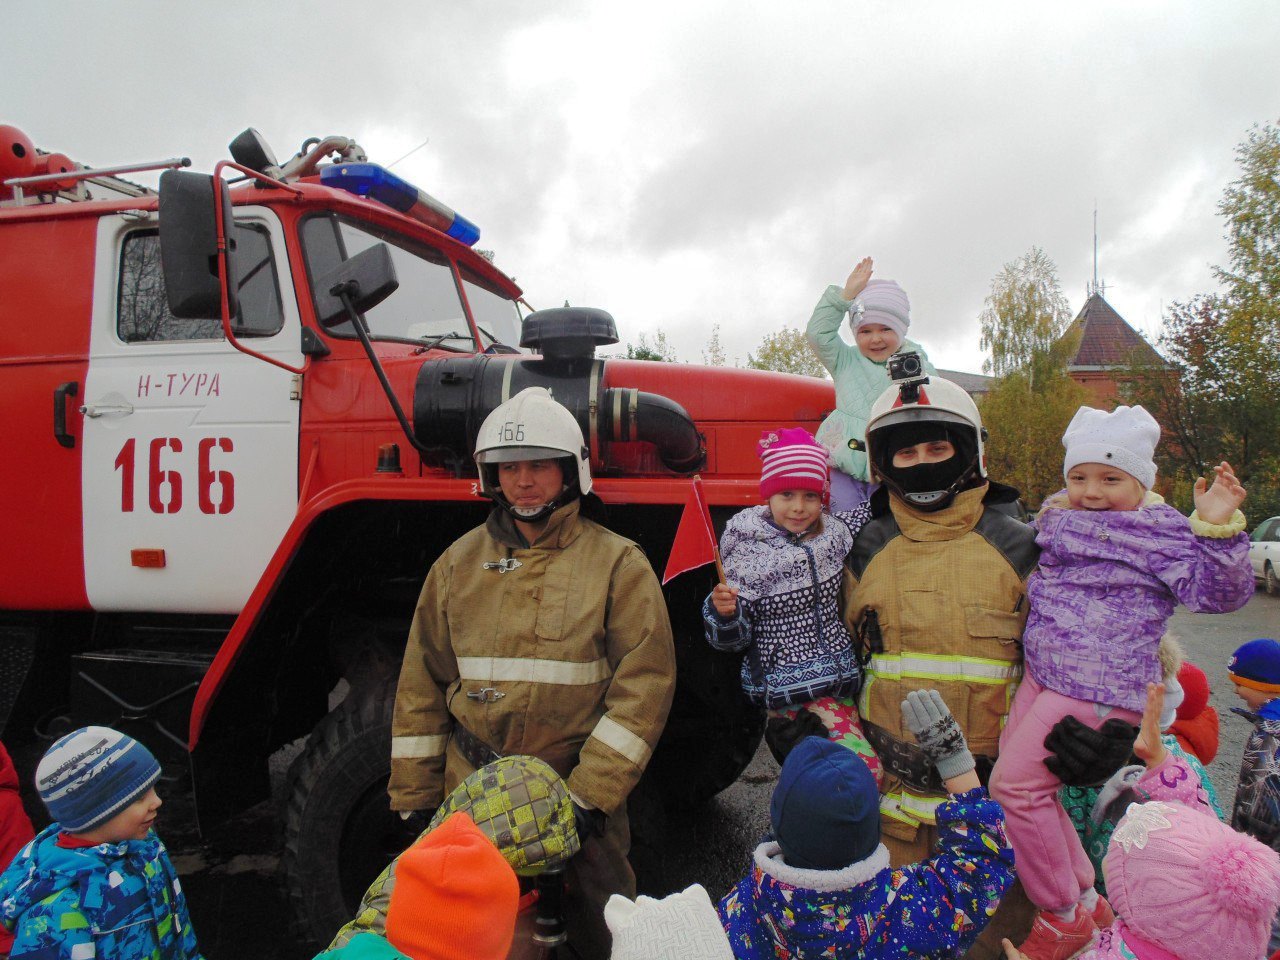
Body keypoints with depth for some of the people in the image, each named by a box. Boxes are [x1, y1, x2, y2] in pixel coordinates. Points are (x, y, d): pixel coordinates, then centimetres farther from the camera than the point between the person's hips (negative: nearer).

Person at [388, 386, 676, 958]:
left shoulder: (618, 562, -4)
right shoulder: (460, 562, 6)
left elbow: (644, 684, -11)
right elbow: (423, 685, 9)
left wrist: (589, 795, -17)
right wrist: (414, 798, 6)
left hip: (580, 793, -2)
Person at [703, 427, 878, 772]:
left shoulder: (835, 533, 4)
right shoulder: (749, 553, -9)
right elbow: (734, 638, -6)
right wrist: (722, 613, -25)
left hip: (839, 681, 6)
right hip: (789, 689, -6)